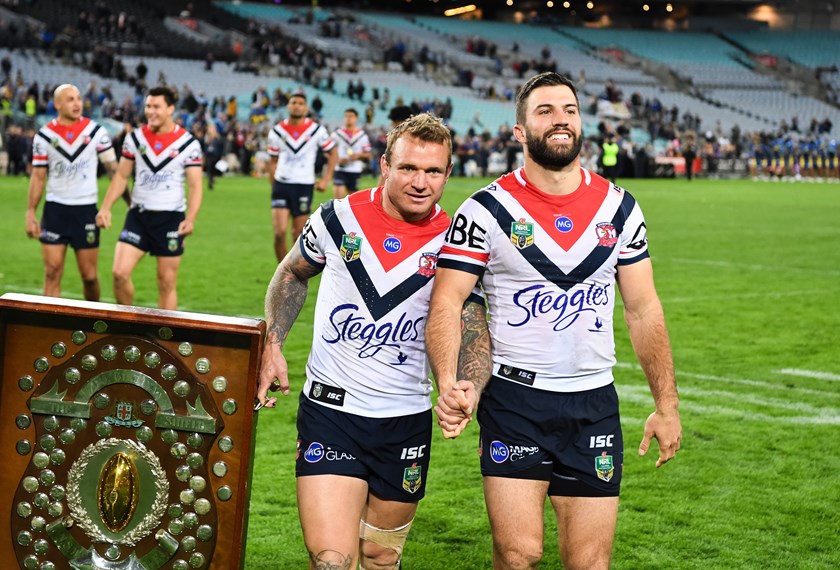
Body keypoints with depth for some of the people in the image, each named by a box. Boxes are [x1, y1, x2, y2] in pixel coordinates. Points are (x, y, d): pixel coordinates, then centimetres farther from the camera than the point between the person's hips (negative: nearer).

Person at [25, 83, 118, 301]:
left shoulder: (96, 132, -3)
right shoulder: (44, 136, -1)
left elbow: (113, 169, 3)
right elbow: (38, 177, 4)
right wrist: (30, 212, -1)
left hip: (86, 210, -1)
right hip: (55, 209, 1)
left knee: (89, 276, 3)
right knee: (52, 273, -2)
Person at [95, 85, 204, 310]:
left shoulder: (188, 143, -5)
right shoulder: (135, 138, 4)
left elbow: (195, 185, -6)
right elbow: (121, 176, 10)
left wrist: (190, 219, -21)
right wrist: (106, 207, -2)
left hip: (171, 218, -2)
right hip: (138, 214, 2)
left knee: (167, 283, 3)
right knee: (120, 272, -9)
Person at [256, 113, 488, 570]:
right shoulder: (337, 218, -5)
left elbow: (473, 329, -5)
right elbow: (292, 275, 14)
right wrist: (272, 345, 3)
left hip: (407, 422, 2)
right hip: (329, 411, -1)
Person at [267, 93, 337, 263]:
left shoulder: (317, 131, -4)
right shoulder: (277, 132, 1)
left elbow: (333, 155, 7)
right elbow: (273, 161, 12)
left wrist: (325, 179, -2)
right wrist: (273, 186, 9)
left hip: (304, 186, -1)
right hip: (281, 185, 1)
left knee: (298, 234, 4)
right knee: (279, 232, -10)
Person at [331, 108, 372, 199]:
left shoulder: (362, 135, 4)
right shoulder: (337, 134, 2)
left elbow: (368, 154, 6)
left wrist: (358, 155, -13)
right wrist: (338, 159, -12)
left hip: (355, 170, 1)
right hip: (340, 169, -1)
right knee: (338, 193, -18)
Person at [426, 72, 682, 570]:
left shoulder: (618, 208, 6)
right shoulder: (487, 210, -5)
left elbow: (643, 309, 10)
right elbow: (446, 302, -9)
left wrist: (667, 403, 7)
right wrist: (449, 383, -25)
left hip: (595, 405, 3)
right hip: (513, 400, -3)